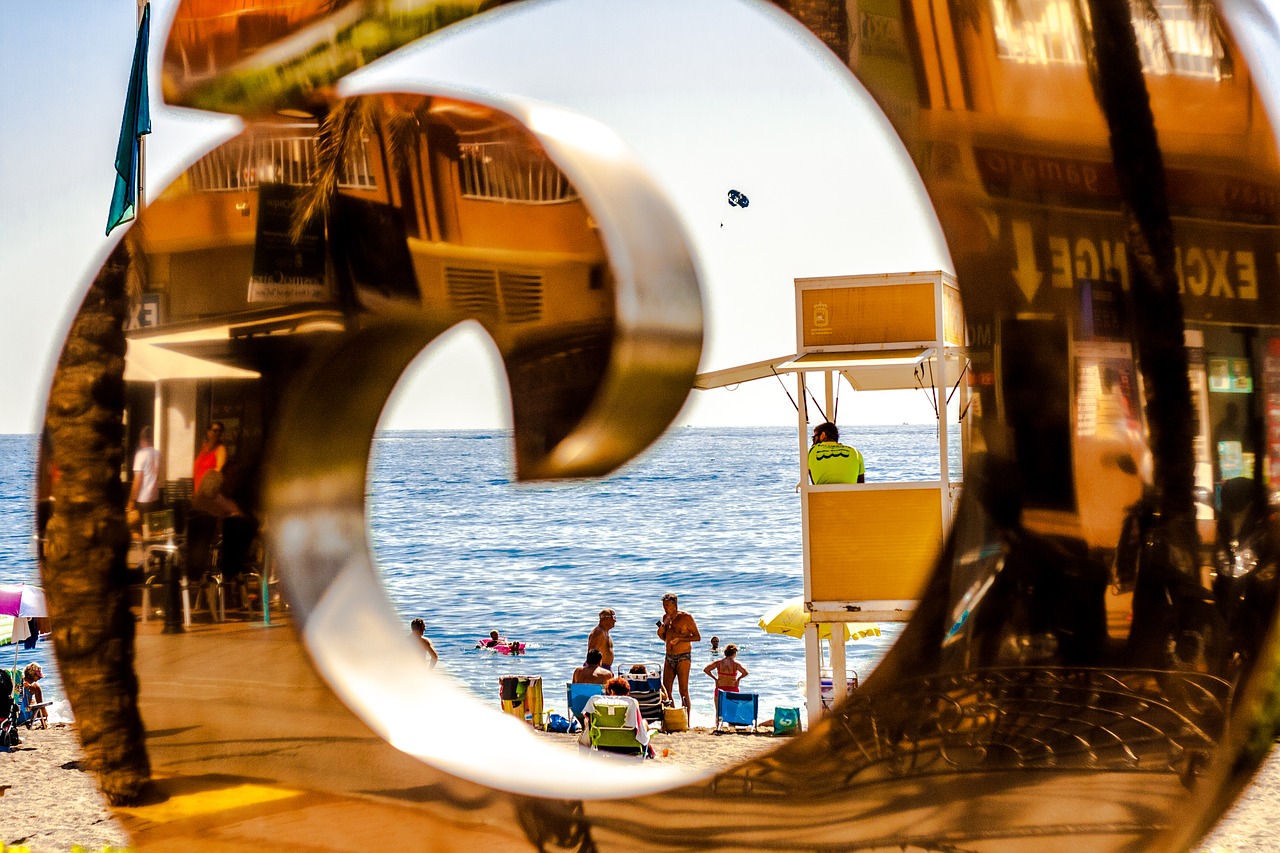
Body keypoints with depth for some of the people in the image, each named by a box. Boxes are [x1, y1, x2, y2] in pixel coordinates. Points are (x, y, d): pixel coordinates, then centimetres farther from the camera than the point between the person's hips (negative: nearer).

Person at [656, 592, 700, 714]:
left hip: (683, 657, -7)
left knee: (683, 691, -9)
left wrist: (680, 639, -19)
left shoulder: (686, 617, -8)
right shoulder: (665, 617, 11)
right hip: (669, 657, 7)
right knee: (666, 690, 3)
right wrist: (661, 631, 0)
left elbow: (697, 637, -8)